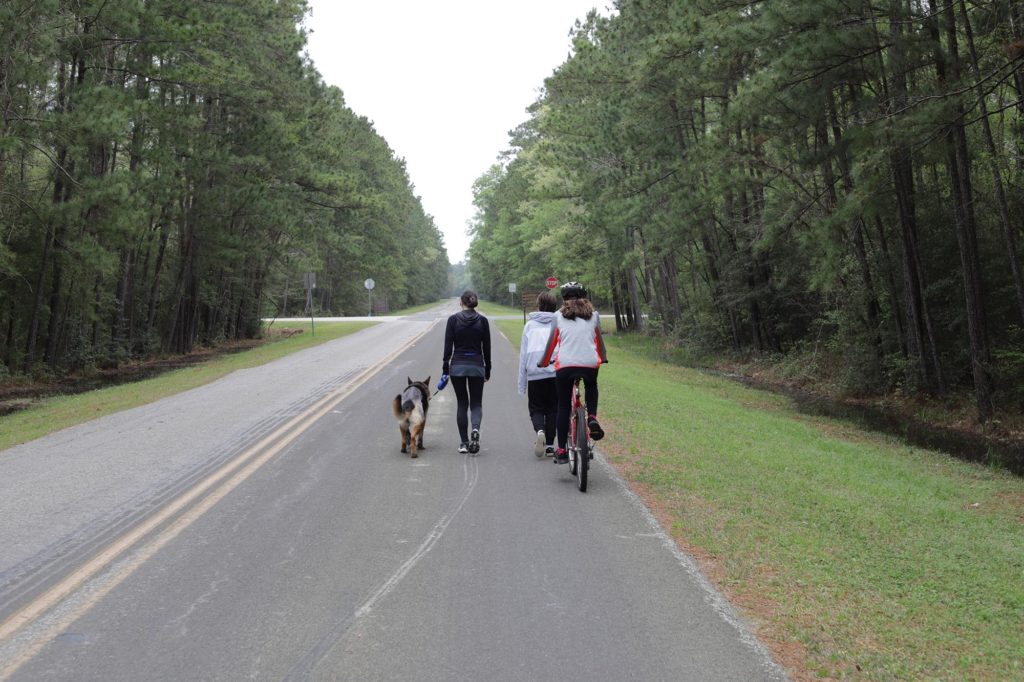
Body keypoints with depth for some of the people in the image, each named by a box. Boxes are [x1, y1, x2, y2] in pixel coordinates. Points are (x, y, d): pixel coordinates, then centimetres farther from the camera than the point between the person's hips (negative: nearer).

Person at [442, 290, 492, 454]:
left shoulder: (453, 319, -4)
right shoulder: (482, 320, -1)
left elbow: (448, 346, -6)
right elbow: (487, 348, 2)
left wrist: (445, 368, 2)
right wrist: (487, 370, 11)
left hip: (457, 366, 0)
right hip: (477, 366, 0)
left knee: (461, 403, 11)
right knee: (476, 403, 10)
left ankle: (464, 442, 9)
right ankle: (475, 429, -21)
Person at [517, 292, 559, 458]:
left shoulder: (530, 325, 13)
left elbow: (523, 354, 10)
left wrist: (521, 384, 12)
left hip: (534, 374, 0)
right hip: (556, 372, 0)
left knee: (536, 409, 11)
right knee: (553, 409, 12)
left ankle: (540, 431, -17)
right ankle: (549, 445, 10)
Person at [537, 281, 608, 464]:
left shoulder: (559, 316, 7)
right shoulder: (593, 315, 11)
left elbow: (551, 343, 6)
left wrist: (543, 362, 21)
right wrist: (603, 358, 38)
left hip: (564, 365, -1)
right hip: (590, 364, 1)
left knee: (563, 407, 10)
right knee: (591, 390, 33)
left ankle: (561, 451, 9)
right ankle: (592, 418, 6)